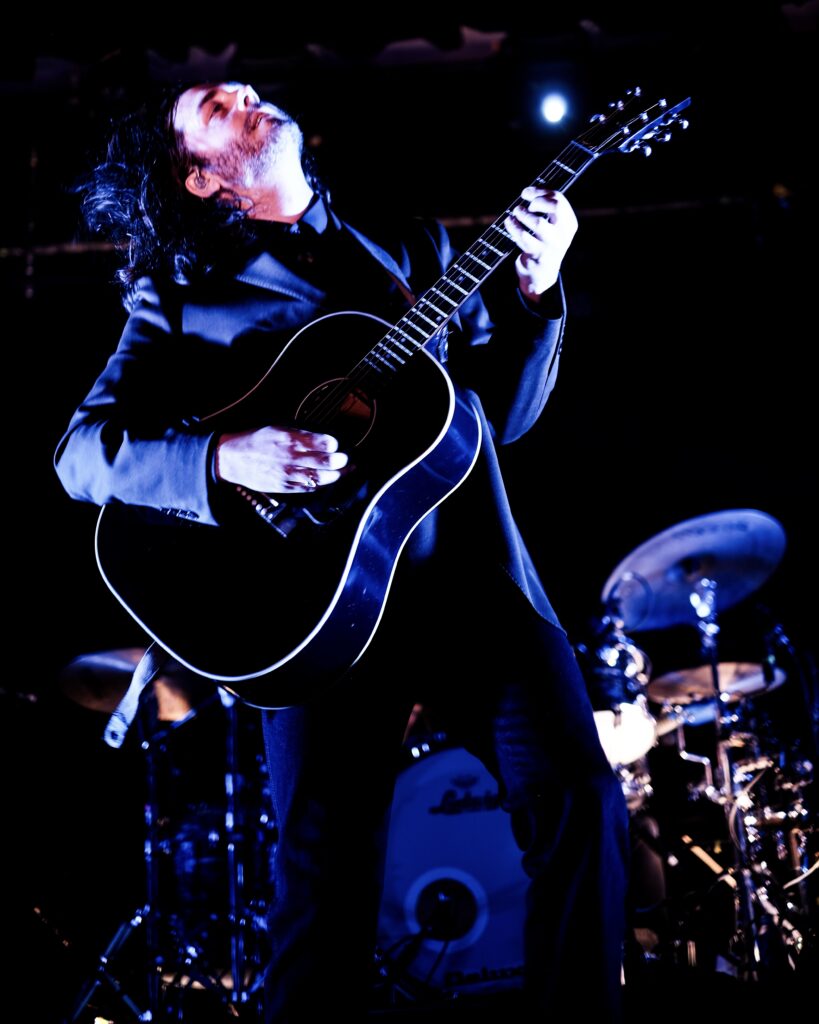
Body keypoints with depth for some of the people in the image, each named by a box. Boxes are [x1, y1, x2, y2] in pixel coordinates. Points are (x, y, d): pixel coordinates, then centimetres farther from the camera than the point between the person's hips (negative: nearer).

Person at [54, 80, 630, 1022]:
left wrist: (534, 290, 1)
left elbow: (504, 412, 18)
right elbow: (83, 451, -1)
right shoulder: (179, 298, 10)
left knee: (577, 798, -9)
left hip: (471, 567, 3)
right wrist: (224, 457, -19)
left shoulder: (410, 245, 20)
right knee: (326, 864, -11)